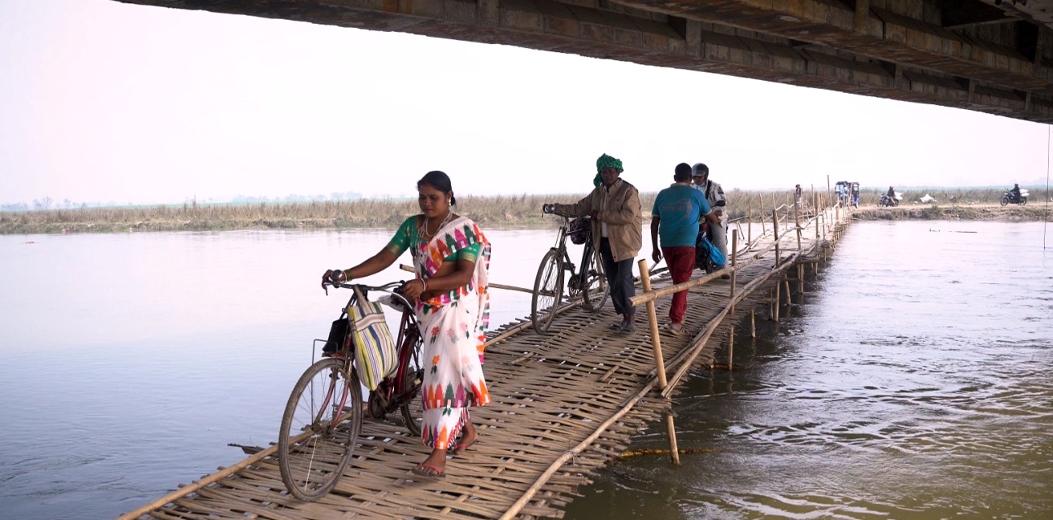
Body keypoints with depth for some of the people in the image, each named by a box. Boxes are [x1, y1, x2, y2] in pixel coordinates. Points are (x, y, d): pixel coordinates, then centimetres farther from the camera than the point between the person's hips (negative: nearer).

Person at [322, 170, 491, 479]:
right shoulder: (413, 226, 3)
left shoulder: (465, 230, -12)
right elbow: (384, 258, -3)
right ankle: (467, 430, 34)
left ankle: (438, 456, -14)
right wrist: (344, 275, -17)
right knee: (452, 371, 15)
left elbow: (464, 275, -21)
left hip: (456, 310, -6)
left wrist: (424, 284, -35)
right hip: (427, 309, 6)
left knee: (443, 374, -13)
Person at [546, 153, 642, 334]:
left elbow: (628, 216, -24)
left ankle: (631, 319, -6)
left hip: (624, 243, -7)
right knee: (613, 281, 9)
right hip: (605, 242, 7)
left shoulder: (629, 191, -11)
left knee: (624, 278, -11)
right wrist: (555, 207, 6)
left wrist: (600, 215, -19)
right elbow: (580, 207, 15)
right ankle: (624, 317, 17)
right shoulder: (598, 192, 11)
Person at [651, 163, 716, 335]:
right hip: (685, 244, -4)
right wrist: (717, 222, 37)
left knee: (677, 280, 19)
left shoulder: (662, 194, 8)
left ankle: (680, 312, 29)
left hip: (666, 244, 4)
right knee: (682, 282, -3)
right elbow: (712, 218, 13)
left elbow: (654, 223, 8)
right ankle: (675, 321, -9)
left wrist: (654, 247, 14)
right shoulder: (695, 194, 1)